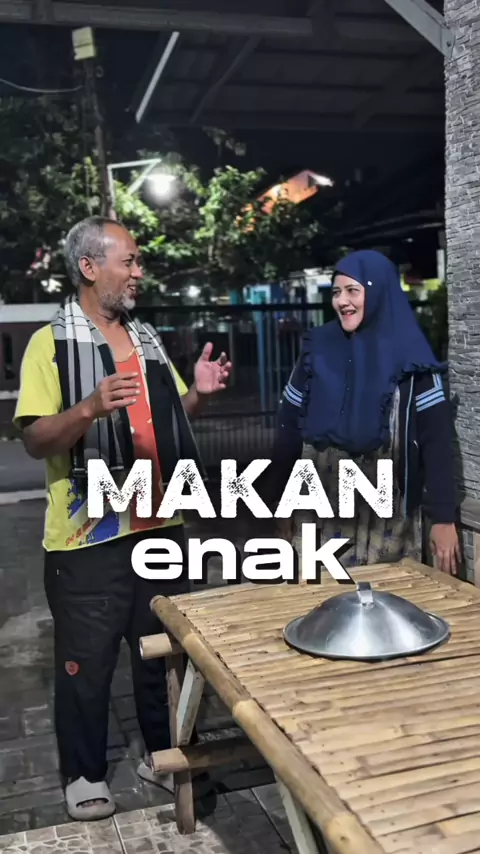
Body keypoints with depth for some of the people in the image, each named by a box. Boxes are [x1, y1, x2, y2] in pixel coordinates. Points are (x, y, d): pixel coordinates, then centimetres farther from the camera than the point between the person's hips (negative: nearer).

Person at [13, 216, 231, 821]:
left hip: (160, 525, 6)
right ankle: (84, 775, 27)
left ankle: (162, 755, 35)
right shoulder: (50, 342, -8)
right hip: (88, 536, -6)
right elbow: (35, 439, -14)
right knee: (86, 663, 7)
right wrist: (88, 408, -31)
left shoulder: (147, 339, 12)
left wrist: (197, 392, -1)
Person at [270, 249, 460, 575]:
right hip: (321, 511, 2)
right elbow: (289, 428, 3)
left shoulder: (411, 357, -6)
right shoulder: (317, 348, 1)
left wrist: (443, 517, -12)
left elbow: (436, 439, -8)